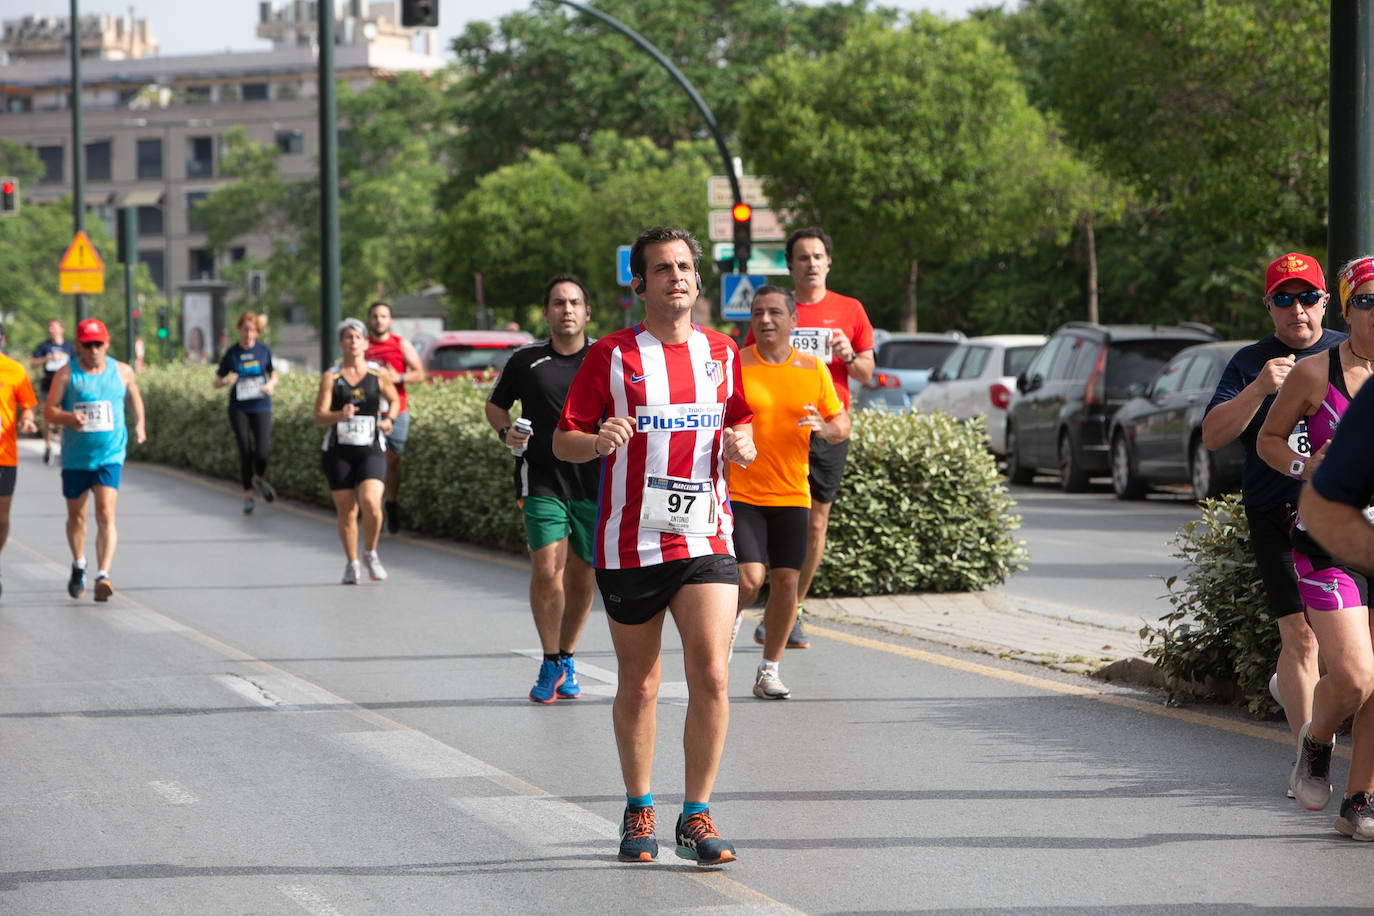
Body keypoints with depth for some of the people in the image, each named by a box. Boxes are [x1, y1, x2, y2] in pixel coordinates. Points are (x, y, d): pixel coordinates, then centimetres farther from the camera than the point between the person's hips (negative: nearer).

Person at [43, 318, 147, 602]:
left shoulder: (122, 372, 3)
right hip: (75, 457, 1)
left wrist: (139, 425, 18)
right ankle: (78, 565, 39)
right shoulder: (66, 374, -3)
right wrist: (69, 417, -26)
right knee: (76, 516, 13)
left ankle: (103, 575, -23)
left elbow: (135, 398, 23)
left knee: (106, 515, -16)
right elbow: (48, 410, -7)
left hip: (110, 454, -1)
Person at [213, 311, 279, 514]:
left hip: (261, 407, 0)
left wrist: (271, 385, -8)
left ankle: (259, 479, 22)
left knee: (262, 452, -11)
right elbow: (217, 382, 5)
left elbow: (273, 375, 14)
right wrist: (227, 381, -18)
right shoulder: (231, 353, 0)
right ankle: (247, 495, 12)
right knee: (245, 452, -3)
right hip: (238, 409, 0)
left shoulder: (263, 350, 3)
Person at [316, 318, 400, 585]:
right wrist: (340, 415, -26)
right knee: (346, 510, 1)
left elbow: (394, 399, 22)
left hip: (371, 450, 0)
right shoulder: (330, 377, 1)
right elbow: (319, 417, -6)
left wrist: (389, 419, 2)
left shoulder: (378, 375, 4)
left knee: (371, 502, -19)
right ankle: (351, 563, 20)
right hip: (338, 452, 0)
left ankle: (370, 553, 5)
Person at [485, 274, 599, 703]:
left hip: (594, 482, 1)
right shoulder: (525, 361, 4)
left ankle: (566, 659, 26)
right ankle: (550, 664, 2)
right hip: (542, 479, -1)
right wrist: (506, 432, -2)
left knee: (581, 577, 7)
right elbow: (495, 404, 18)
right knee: (546, 570, -13)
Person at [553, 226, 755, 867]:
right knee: (638, 685, 8)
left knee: (711, 676, -11)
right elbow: (563, 442, 0)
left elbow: (740, 423, 23)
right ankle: (639, 813, 24)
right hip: (630, 543, -2)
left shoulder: (720, 354, 9)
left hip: (705, 538, 2)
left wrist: (742, 444, -1)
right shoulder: (611, 355, -1)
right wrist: (599, 441, -22)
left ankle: (697, 816, -1)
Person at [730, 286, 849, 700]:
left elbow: (842, 425, 12)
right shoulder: (733, 366, -3)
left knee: (785, 581, 0)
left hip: (792, 495, 3)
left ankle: (769, 670, 14)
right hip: (741, 493, -3)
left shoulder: (813, 369, 6)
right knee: (748, 578, -15)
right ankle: (728, 620, 19)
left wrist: (824, 428, -9)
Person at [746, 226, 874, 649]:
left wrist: (849, 357, -7)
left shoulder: (850, 310, 9)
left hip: (828, 428, 2)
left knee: (816, 523, 3)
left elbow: (866, 375, 13)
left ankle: (792, 611, 14)